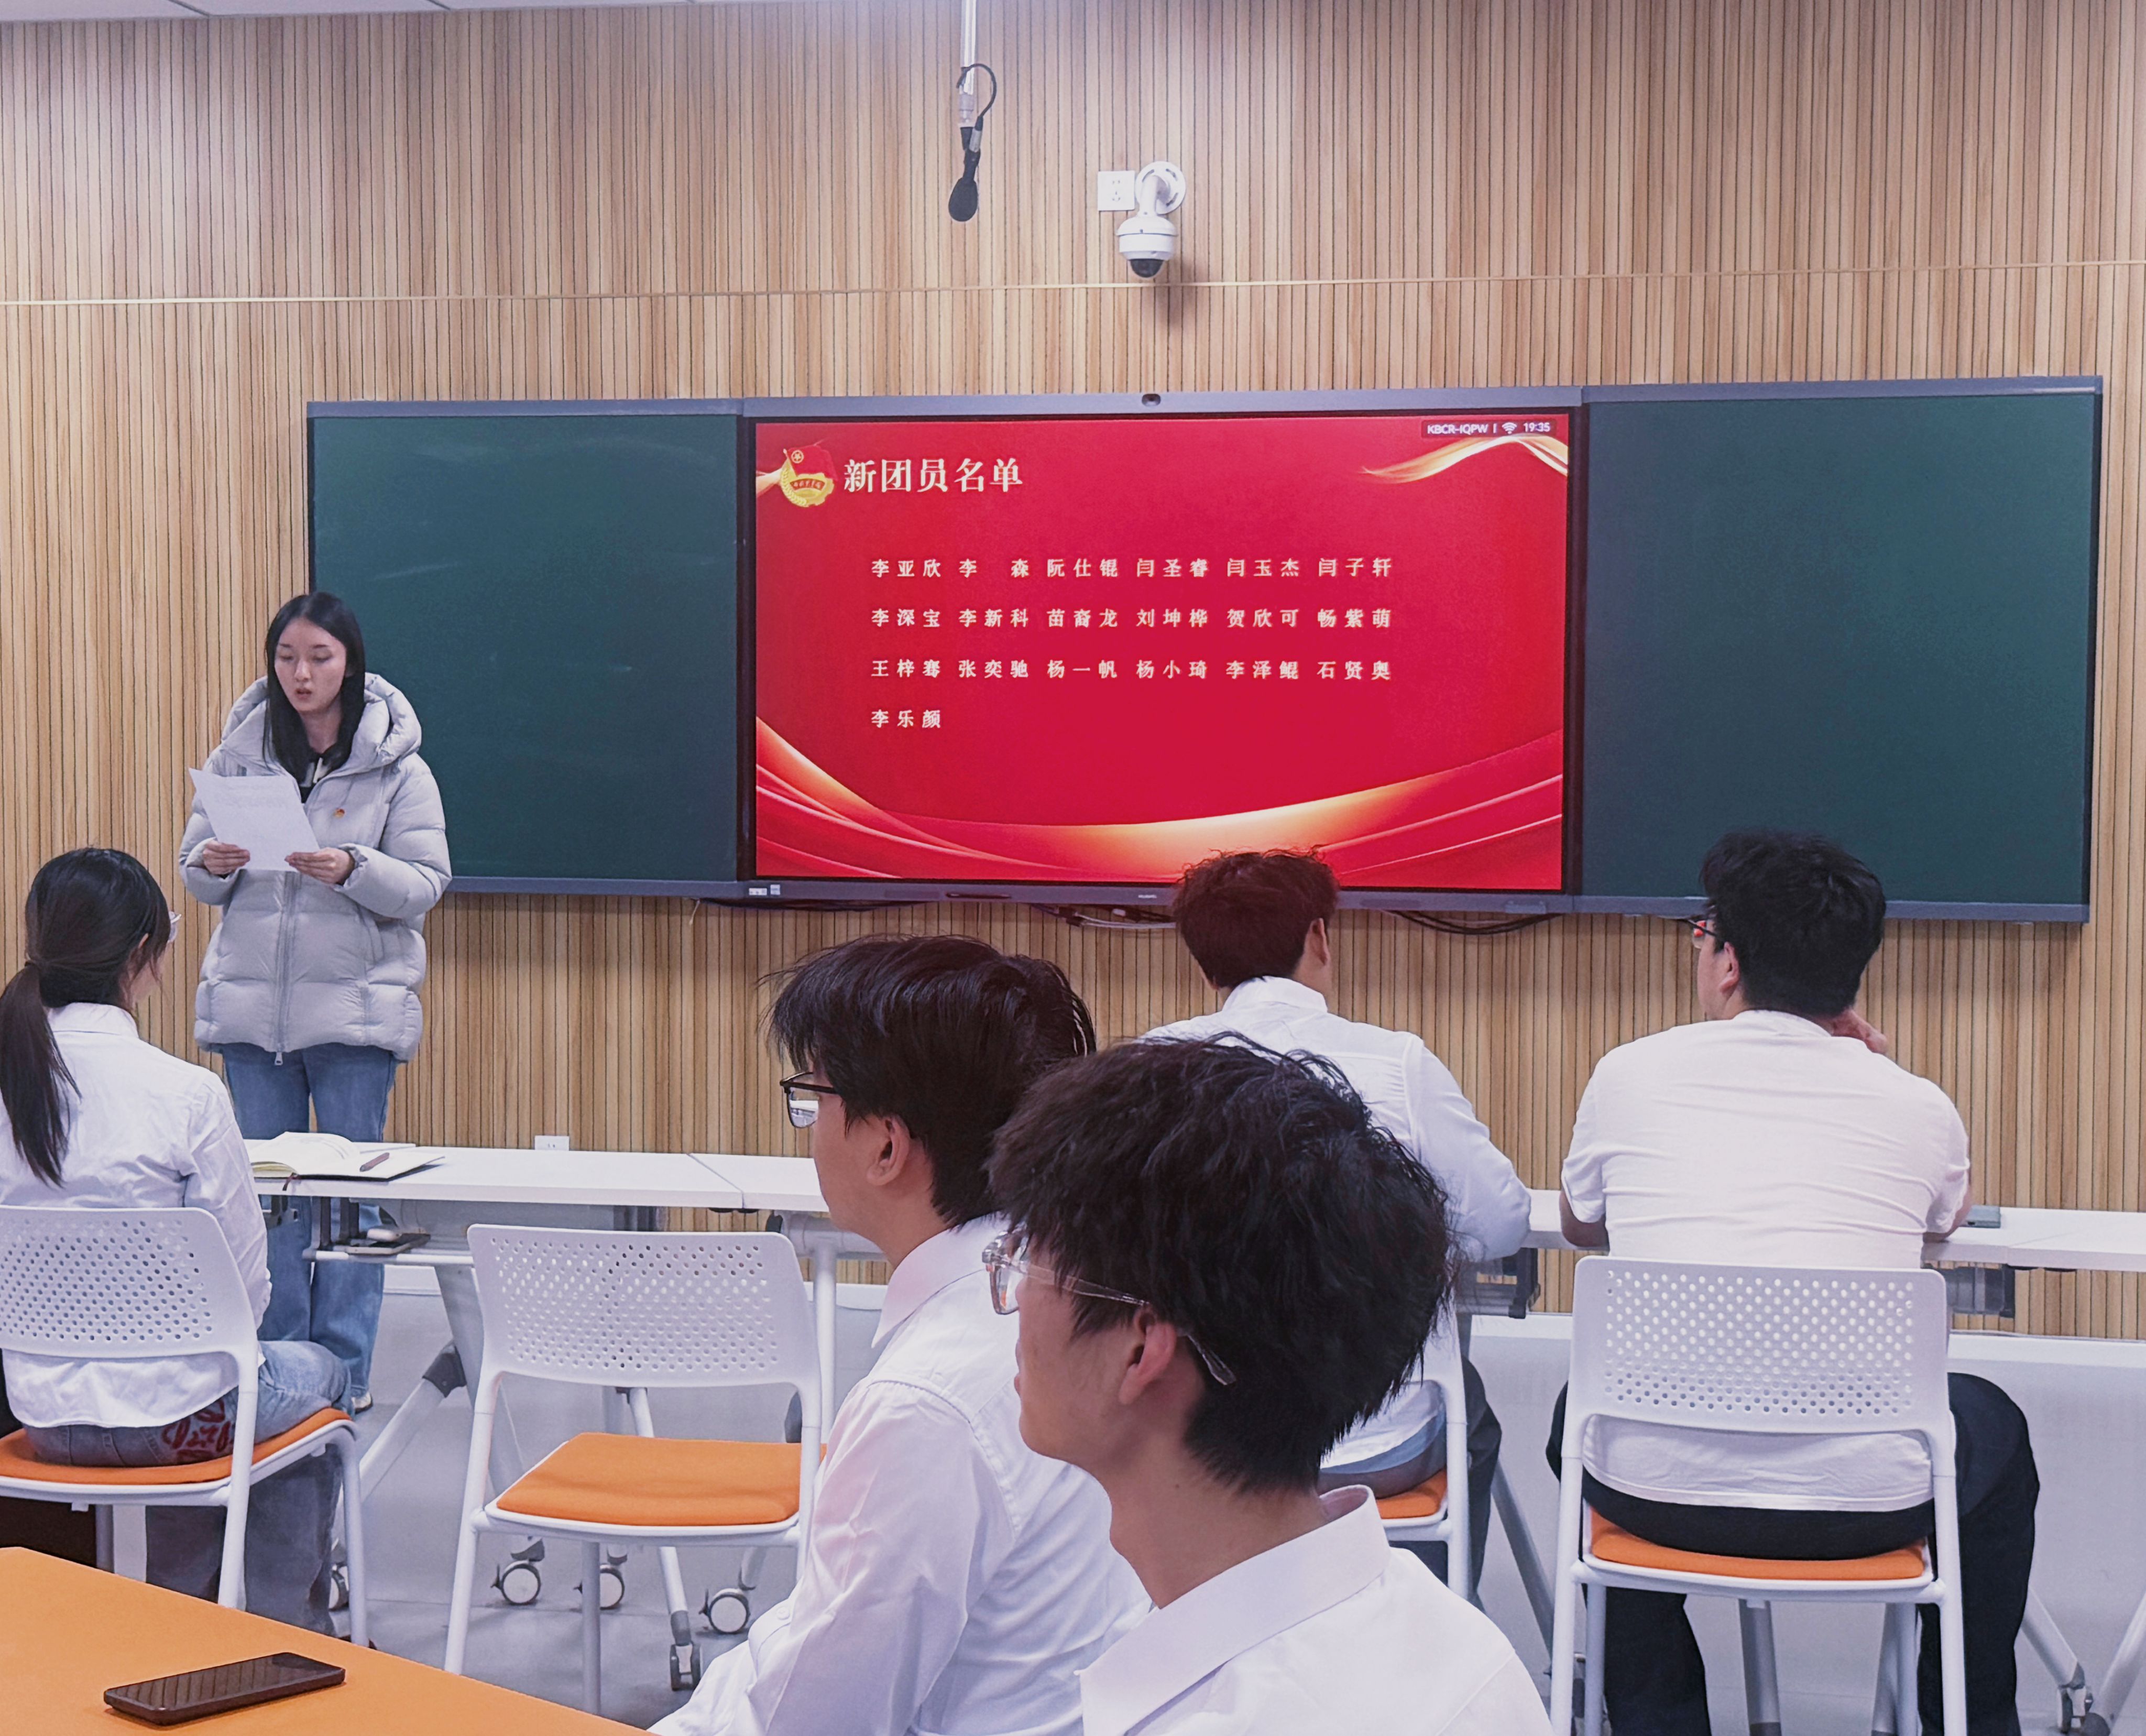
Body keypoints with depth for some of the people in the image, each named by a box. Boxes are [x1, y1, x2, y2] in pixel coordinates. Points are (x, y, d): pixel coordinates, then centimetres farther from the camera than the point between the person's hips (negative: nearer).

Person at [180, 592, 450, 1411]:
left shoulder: (396, 766, -2)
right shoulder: (239, 754, 6)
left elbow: (426, 883, -6)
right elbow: (196, 873, 10)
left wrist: (353, 869, -24)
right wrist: (212, 867, -13)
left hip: (356, 1003, -3)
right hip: (250, 1001, 3)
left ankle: (344, 1370, 12)